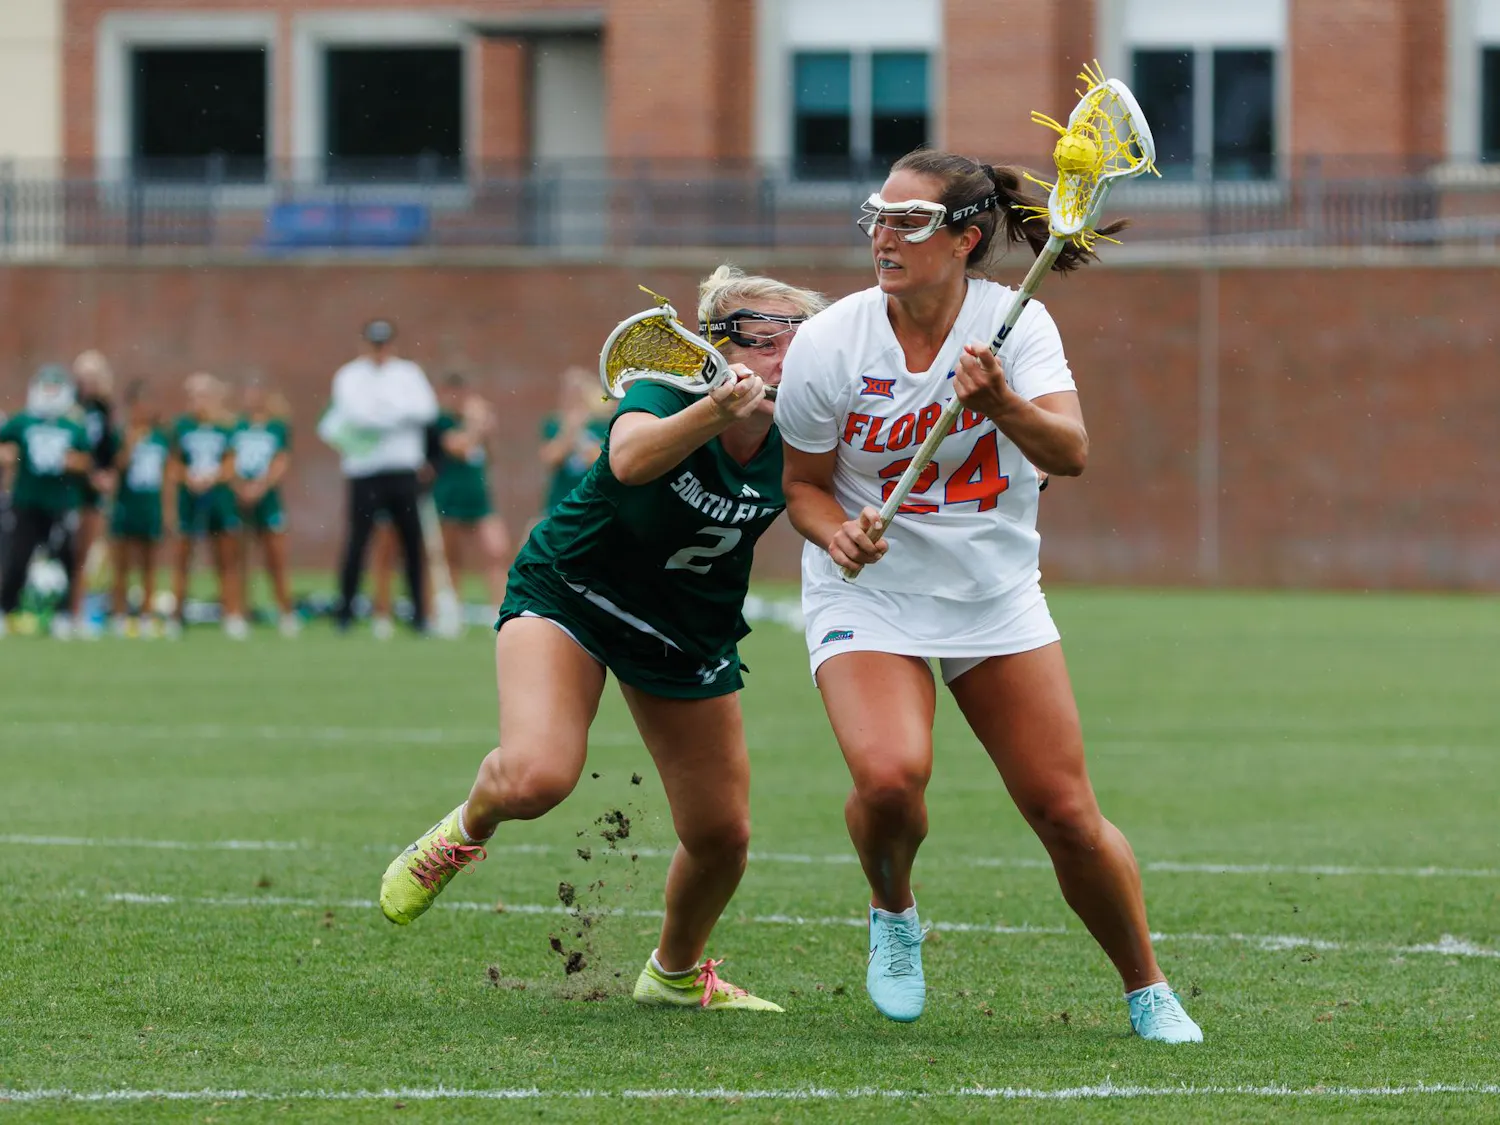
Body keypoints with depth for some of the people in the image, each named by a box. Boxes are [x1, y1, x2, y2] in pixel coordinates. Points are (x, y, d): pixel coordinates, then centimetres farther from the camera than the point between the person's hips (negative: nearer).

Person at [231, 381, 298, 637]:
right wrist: (240, 488, -13)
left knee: (276, 562, 2)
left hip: (268, 498, -1)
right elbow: (229, 464, 3)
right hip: (239, 500, 2)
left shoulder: (279, 428, 3)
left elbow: (280, 465, -4)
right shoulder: (237, 428, 9)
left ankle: (287, 615, 13)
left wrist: (260, 487, -18)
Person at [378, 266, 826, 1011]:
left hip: (690, 635, 5)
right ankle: (468, 828, 9)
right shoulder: (666, 395, -29)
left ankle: (676, 973, 37)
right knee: (536, 778, -29)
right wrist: (715, 412, -69)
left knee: (721, 836, 5)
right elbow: (631, 459, -51)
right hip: (566, 594, -4)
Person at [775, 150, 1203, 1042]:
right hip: (867, 595, -1)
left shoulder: (1015, 324, -11)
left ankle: (1149, 992, 18)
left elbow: (1070, 453, -25)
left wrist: (1004, 406, -44)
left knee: (1067, 814, -4)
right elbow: (803, 483, 1)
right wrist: (837, 530, -21)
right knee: (890, 775, -27)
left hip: (995, 592, 1)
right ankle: (894, 915, 6)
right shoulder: (828, 346, -12)